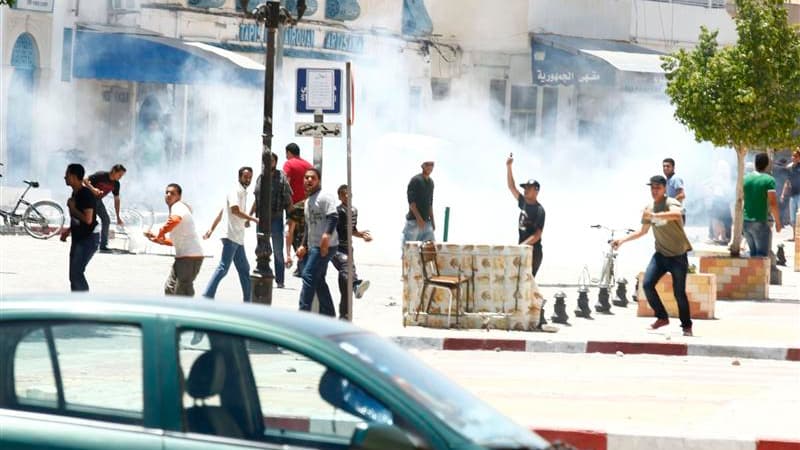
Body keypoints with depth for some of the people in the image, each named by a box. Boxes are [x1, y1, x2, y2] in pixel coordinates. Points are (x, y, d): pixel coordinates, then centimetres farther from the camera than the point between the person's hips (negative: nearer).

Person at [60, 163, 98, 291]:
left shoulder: (86, 194, -19)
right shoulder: (75, 193, 11)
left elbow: (87, 219, -26)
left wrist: (72, 208, -16)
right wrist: (68, 231, 12)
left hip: (88, 239, -10)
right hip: (78, 238, 10)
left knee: (76, 273, -17)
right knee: (74, 274, 11)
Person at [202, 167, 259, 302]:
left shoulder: (243, 192, 21)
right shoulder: (236, 191, -8)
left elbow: (222, 211, 23)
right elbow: (235, 210, -24)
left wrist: (212, 229, 22)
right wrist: (254, 219, -27)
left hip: (238, 238, 10)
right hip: (231, 236, -10)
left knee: (244, 269, 11)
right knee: (223, 268, -13)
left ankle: (247, 300, 15)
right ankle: (207, 296, -15)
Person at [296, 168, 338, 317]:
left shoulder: (324, 197, -8)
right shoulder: (308, 201, 21)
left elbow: (334, 217, -20)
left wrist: (327, 235, -33)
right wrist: (304, 246, 20)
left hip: (325, 246, -10)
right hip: (313, 247, 10)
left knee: (308, 276, -15)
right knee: (318, 281, 12)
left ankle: (303, 313, -16)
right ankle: (328, 315, 18)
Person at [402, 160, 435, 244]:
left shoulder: (431, 182, 16)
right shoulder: (415, 180, -6)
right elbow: (411, 201, -14)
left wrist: (432, 220, 16)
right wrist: (419, 218, -21)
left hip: (427, 222, 7)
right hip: (414, 221, -7)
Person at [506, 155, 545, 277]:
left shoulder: (539, 210, -13)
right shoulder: (523, 203, 9)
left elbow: (537, 235, -18)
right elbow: (511, 187, 15)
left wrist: (520, 246, -24)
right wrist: (508, 167, 9)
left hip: (533, 252, -7)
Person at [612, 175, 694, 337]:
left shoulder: (671, 203, -14)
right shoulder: (649, 208, 7)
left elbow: (676, 214, -40)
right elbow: (643, 231, 20)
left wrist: (653, 215, -47)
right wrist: (622, 240, 13)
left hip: (678, 255, -5)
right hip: (661, 254, 5)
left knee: (679, 292, -6)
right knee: (647, 284, -11)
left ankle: (686, 326, 12)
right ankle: (662, 317, 6)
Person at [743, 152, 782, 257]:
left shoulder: (745, 179, 5)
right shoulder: (769, 180, -10)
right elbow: (773, 203, -15)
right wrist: (778, 222, -5)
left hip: (746, 221, 6)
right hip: (760, 222, -6)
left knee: (753, 252, 18)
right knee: (762, 254, -3)